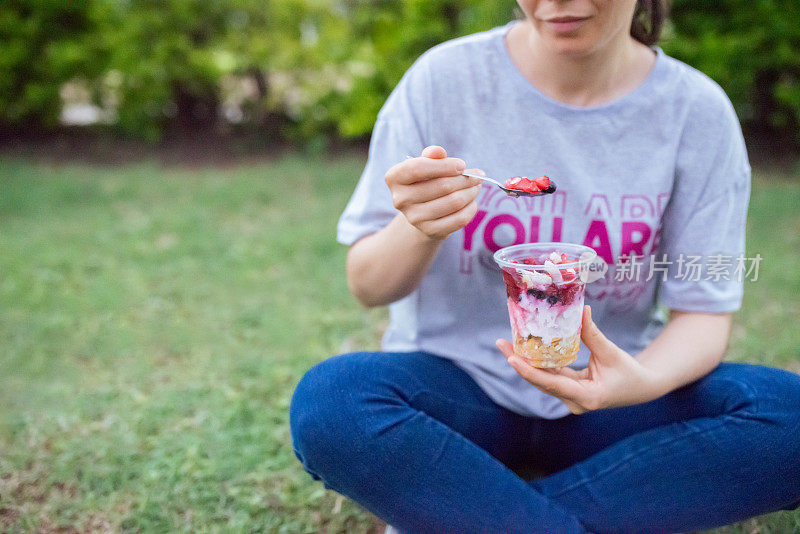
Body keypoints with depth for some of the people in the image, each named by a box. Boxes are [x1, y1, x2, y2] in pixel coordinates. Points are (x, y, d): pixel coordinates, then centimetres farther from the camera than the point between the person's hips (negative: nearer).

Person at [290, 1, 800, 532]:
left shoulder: (698, 110, -7)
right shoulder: (444, 78, -10)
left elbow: (703, 311, -5)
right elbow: (368, 287, -5)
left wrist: (645, 381, -28)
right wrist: (420, 230, -28)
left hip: (603, 400, 2)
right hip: (458, 384, -1)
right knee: (328, 400, -31)